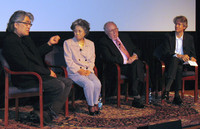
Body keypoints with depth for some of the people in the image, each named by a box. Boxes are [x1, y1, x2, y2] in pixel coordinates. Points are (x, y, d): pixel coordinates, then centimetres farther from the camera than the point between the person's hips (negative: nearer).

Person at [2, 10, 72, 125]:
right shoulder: (10, 42, -14)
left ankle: (51, 113, -9)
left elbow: (37, 54, 29)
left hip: (38, 75, 10)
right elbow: (26, 65, -20)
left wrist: (49, 44, 18)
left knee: (68, 82, -1)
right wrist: (48, 72, -15)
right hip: (25, 79, -10)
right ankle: (38, 111, -5)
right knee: (59, 85, -25)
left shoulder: (25, 39, 17)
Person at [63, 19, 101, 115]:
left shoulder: (90, 44, 14)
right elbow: (69, 61, -3)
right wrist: (79, 70, -12)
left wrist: (89, 70, -5)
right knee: (88, 84, -31)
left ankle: (95, 104, -6)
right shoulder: (68, 43, 3)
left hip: (88, 71, 4)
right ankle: (91, 106, -11)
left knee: (97, 83, -27)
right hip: (74, 72, -3)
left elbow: (92, 60, 13)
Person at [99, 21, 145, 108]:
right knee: (135, 69, -33)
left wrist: (135, 55, -4)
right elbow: (108, 58, -11)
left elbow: (136, 50, 21)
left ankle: (136, 98, -32)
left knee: (137, 63, -31)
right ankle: (137, 96, -28)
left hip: (133, 63, 4)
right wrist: (126, 61, -17)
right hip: (120, 67, -4)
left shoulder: (125, 37, 21)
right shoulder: (103, 42, 3)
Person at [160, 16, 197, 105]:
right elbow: (166, 52, -4)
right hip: (171, 62, -1)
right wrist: (179, 56, -16)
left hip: (183, 63, 2)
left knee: (178, 67, -35)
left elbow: (192, 53, 16)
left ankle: (166, 90, -43)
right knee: (175, 59, -38)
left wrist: (192, 57, -9)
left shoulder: (189, 38, 14)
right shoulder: (169, 36, 7)